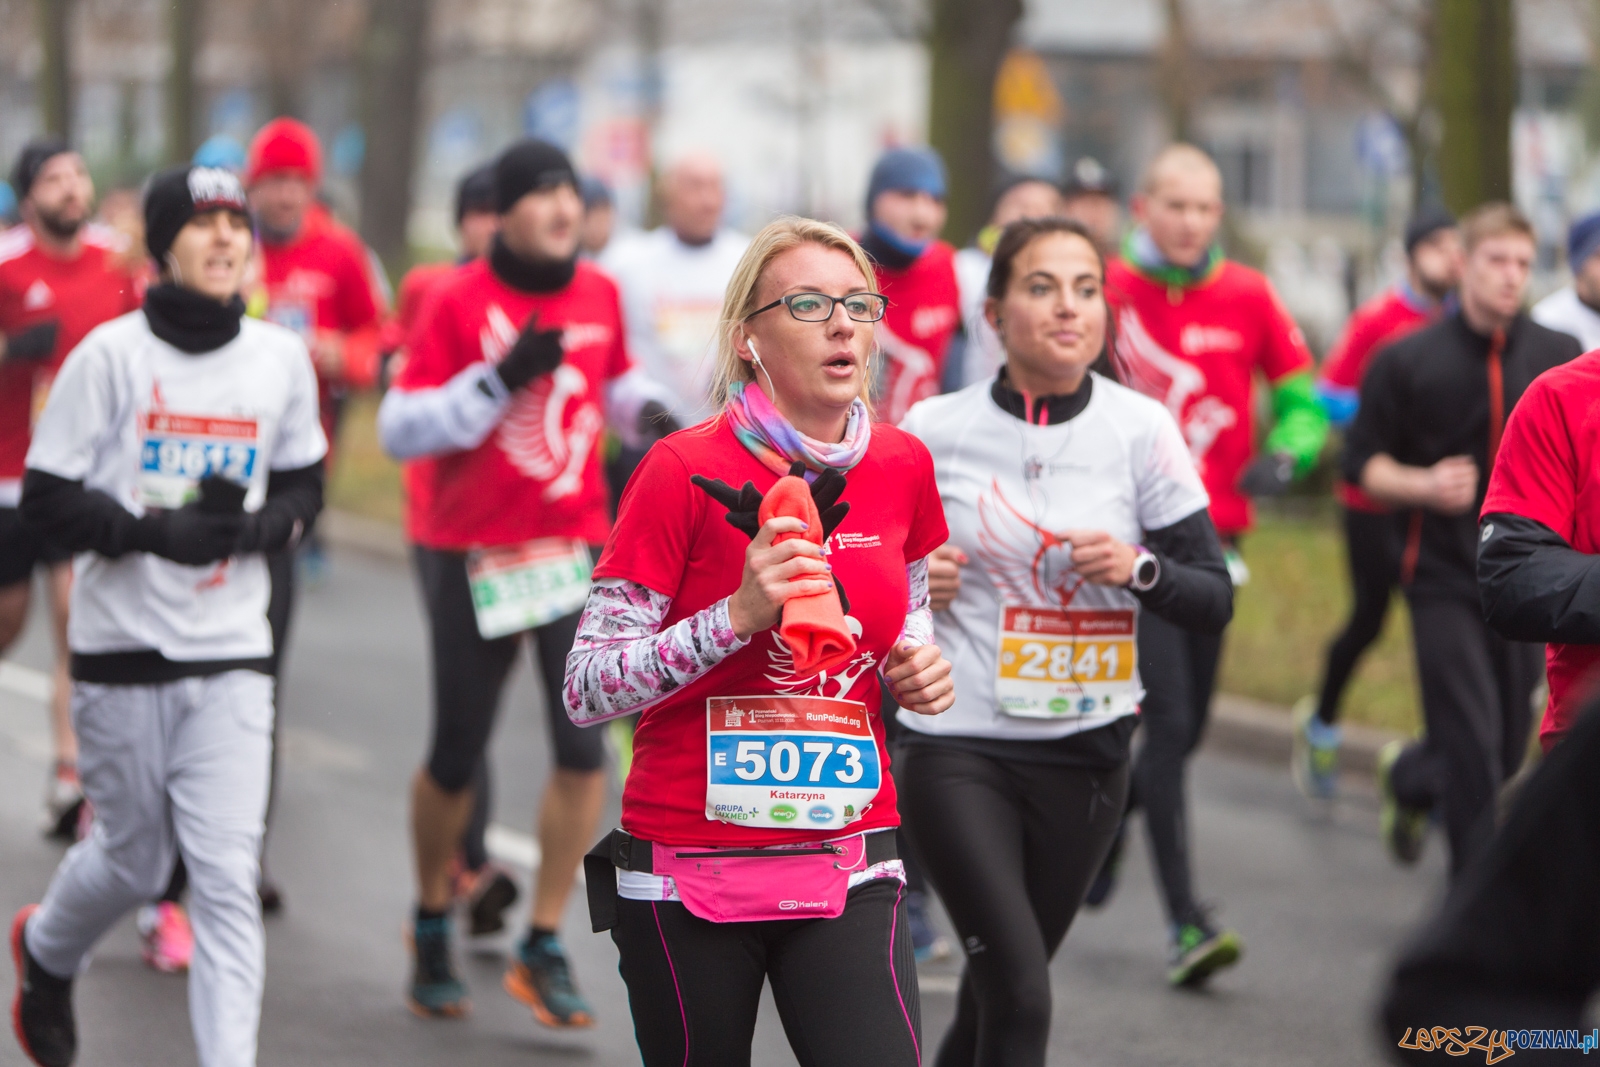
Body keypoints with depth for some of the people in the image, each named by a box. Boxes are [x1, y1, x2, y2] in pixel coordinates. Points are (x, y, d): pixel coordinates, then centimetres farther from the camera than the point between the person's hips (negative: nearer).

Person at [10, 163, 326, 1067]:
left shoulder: (281, 358, 3)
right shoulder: (111, 354, -7)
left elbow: (304, 489, 13)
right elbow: (49, 498, -7)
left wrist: (255, 526, -9)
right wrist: (157, 531, -21)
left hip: (233, 657, 2)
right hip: (123, 651, -2)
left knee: (228, 874, -7)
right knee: (136, 861, 11)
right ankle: (46, 951, 44)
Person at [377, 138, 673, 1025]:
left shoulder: (599, 294, 3)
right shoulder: (459, 301, -10)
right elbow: (398, 428, -13)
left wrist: (649, 411, 0)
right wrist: (498, 380, -23)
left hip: (577, 547, 3)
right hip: (472, 554, -3)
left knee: (585, 749, -9)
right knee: (456, 758, 8)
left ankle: (543, 950, 3)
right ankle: (432, 927, 32)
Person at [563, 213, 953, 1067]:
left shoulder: (901, 468, 3)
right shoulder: (684, 471, -11)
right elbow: (585, 691, -12)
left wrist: (918, 666, 1)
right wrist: (739, 615, -23)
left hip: (848, 864, 3)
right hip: (689, 870, -3)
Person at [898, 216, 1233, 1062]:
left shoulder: (1140, 429, -2)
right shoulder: (934, 431, -4)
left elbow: (1214, 600, -1)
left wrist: (1140, 570, -20)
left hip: (1086, 755, 2)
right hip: (956, 749, -2)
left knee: (997, 992, 13)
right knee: (1020, 997, -15)